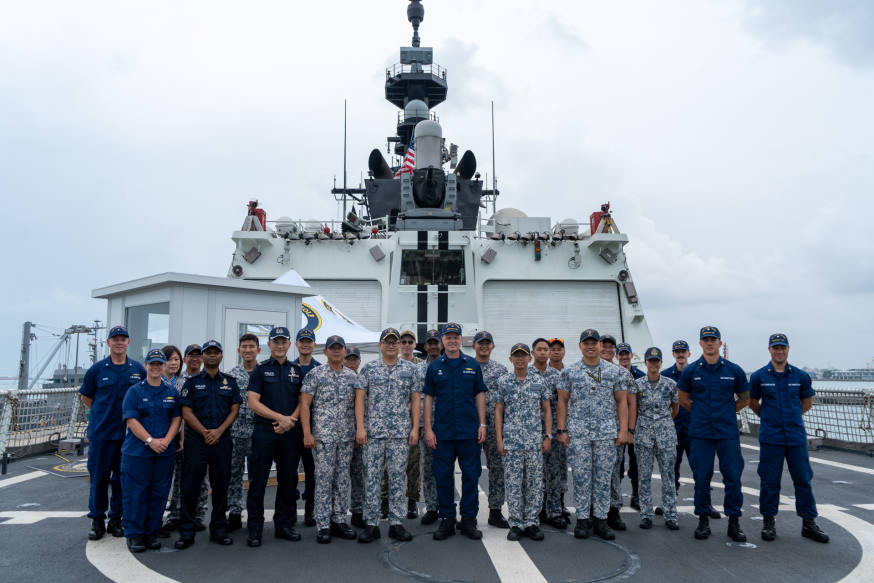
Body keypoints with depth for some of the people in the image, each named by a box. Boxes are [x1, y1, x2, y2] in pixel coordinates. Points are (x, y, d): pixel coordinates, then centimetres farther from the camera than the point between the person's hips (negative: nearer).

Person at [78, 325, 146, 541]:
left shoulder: (138, 369, 4)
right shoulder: (97, 369, 1)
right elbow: (85, 396, 12)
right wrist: (101, 414, 5)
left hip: (128, 432, 1)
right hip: (101, 432, -1)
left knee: (122, 477, 8)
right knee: (99, 476, 4)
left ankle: (116, 519, 19)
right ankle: (97, 521, 16)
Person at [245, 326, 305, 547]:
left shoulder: (298, 371, 11)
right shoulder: (260, 370, 1)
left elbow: (303, 402, 9)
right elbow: (253, 402, -7)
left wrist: (290, 420, -9)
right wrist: (280, 417, -14)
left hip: (290, 432, 3)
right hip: (264, 430, -3)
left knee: (288, 480, 9)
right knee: (258, 481, 0)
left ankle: (283, 524, 21)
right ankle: (255, 529, 9)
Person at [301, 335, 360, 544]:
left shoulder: (352, 376, 11)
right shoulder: (315, 374, -2)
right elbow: (304, 405, -6)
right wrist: (307, 433, -13)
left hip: (347, 437, 5)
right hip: (323, 436, -4)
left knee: (343, 480, 9)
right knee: (324, 480, -2)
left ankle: (339, 521, 20)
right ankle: (323, 525, 6)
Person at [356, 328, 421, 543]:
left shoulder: (410, 369, 7)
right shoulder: (369, 368, 3)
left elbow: (415, 400, 7)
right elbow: (360, 398, 0)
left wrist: (415, 428, 0)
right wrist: (360, 428, -8)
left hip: (401, 433, 1)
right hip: (373, 432, -1)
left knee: (398, 477, 5)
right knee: (372, 477, 1)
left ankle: (396, 523, 14)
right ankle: (372, 524, 10)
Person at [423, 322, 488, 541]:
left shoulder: (472, 365, 6)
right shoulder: (434, 367, 5)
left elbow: (480, 396, 7)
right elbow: (428, 398, 4)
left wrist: (482, 425, 0)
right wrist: (428, 429, -2)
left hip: (469, 431, 0)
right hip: (442, 432, 0)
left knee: (471, 475, 4)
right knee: (443, 476, 5)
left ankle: (469, 519, 15)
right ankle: (446, 520, 16)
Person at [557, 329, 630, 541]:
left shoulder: (616, 371, 6)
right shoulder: (569, 372, 4)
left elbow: (621, 402, 7)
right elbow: (562, 401, 5)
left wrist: (623, 430, -1)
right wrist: (561, 429, -1)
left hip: (607, 433, 1)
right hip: (578, 433, -1)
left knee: (604, 477, 4)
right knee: (581, 476, 2)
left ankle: (601, 520, 14)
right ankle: (582, 519, 12)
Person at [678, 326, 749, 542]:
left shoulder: (734, 370, 2)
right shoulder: (690, 371, 2)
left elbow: (745, 398, 15)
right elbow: (683, 399, 14)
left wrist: (728, 411, 8)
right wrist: (701, 413, 9)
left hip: (728, 432, 0)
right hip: (700, 432, 0)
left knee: (733, 476, 1)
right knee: (701, 477, 3)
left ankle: (734, 522, 14)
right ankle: (703, 520, 16)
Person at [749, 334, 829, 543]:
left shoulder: (801, 376, 4)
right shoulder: (759, 376, 0)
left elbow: (807, 402, 17)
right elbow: (752, 402, 12)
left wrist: (791, 417, 14)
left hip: (796, 436, 2)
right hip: (770, 437, -1)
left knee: (803, 480, 6)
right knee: (770, 481, 3)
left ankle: (809, 523, 17)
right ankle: (769, 522, 15)